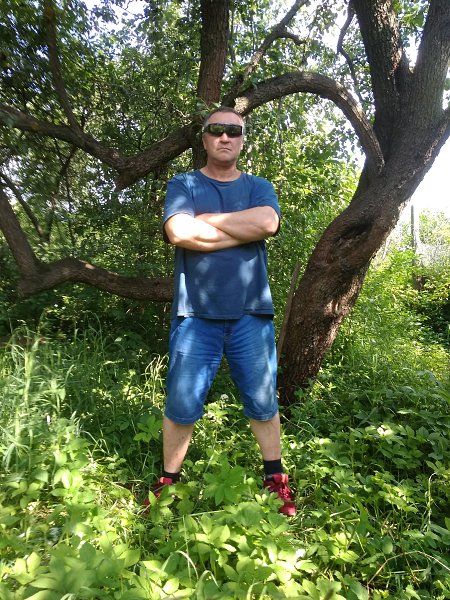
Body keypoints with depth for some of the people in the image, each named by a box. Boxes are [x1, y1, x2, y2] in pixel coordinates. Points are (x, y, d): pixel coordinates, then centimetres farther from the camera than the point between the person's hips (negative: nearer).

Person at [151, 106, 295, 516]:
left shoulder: (259, 187, 14)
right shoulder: (183, 185, 8)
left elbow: (267, 222, -10)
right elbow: (179, 232, -13)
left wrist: (205, 219, -6)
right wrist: (244, 229, -8)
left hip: (251, 314, 2)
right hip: (195, 315, -1)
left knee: (263, 403, 12)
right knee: (181, 407, 5)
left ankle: (275, 478, 31)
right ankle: (168, 481, 26)